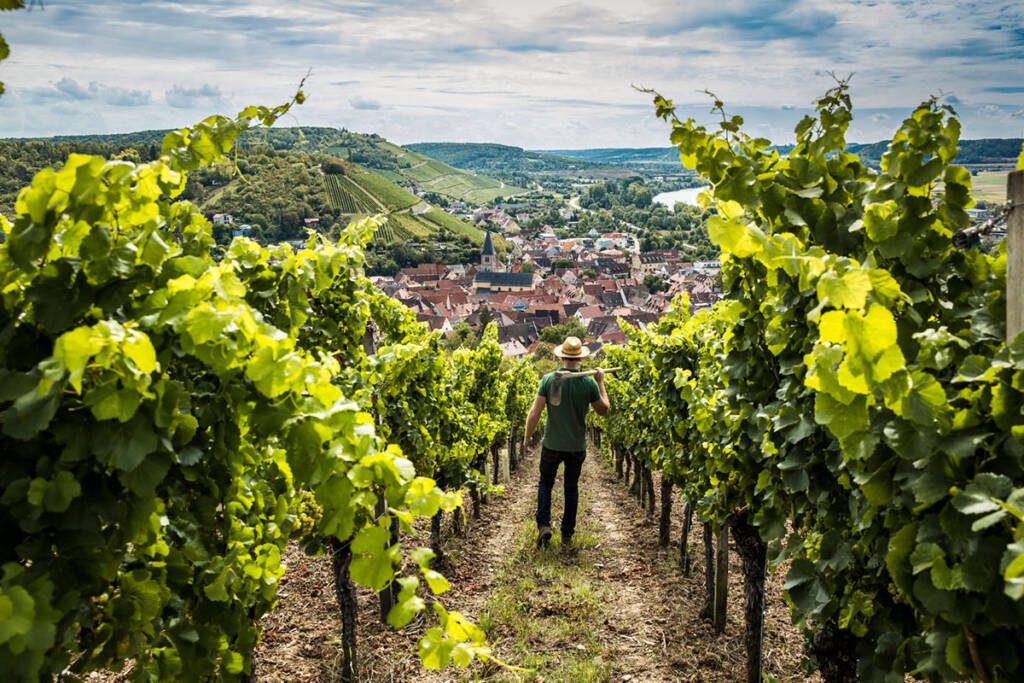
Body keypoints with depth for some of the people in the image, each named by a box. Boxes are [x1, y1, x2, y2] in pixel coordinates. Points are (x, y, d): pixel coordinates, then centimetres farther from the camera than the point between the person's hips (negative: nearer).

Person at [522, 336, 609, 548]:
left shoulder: (548, 379, -13)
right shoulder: (589, 383, -11)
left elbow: (535, 412, -14)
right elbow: (604, 410, 3)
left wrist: (527, 438, -1)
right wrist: (601, 383, 11)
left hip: (552, 444, -1)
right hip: (577, 446, 1)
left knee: (545, 483, 18)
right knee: (571, 487, 16)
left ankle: (544, 525, 1)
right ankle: (567, 534, 20)